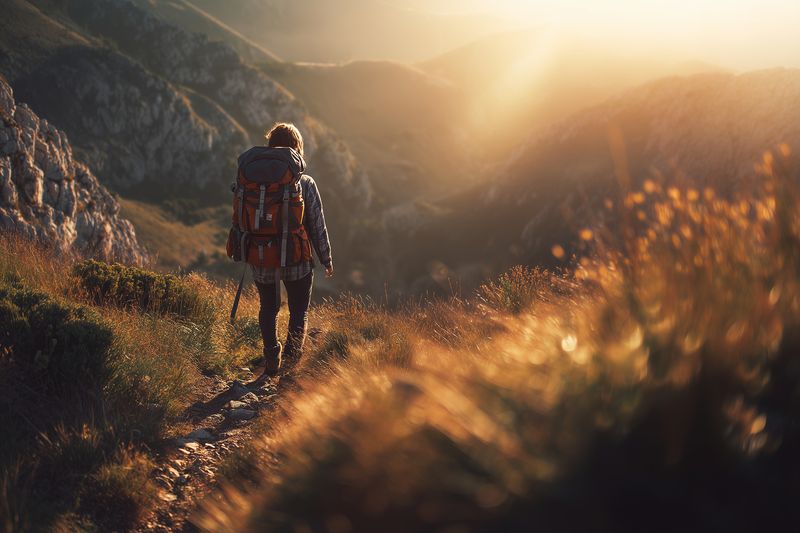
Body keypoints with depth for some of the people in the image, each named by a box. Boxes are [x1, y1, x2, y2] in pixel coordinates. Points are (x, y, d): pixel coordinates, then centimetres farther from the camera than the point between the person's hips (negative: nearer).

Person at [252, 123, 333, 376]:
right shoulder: (305, 184, -11)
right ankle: (292, 352, -6)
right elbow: (317, 225, -6)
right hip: (298, 261, -2)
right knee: (299, 311, 16)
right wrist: (326, 259, 6)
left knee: (268, 310, 22)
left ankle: (271, 359, 19)